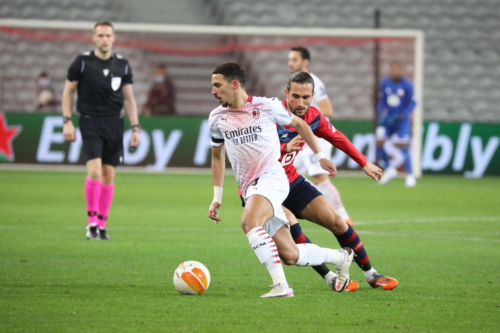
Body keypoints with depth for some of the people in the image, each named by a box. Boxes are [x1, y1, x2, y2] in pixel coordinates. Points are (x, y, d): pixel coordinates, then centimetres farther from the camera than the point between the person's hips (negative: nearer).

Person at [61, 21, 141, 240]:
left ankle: (101, 225, 10)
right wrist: (67, 121, -3)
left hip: (114, 123, 3)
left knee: (109, 175, 3)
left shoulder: (122, 65, 5)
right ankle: (91, 222, -8)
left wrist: (135, 127, 5)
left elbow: (129, 98, 11)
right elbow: (68, 91, 4)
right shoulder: (82, 62, -3)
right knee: (95, 171, -17)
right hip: (90, 122, -3)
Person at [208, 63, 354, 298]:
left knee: (249, 222, -35)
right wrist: (217, 198, 16)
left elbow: (298, 124, 14)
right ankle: (341, 257, 26)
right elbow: (217, 156, 23)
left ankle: (280, 285, -35)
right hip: (249, 188, 5)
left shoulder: (266, 106, -3)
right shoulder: (217, 118, 9)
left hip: (271, 178, -5)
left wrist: (319, 156, 17)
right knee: (290, 255, 0)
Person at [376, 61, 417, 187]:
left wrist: (403, 115, -19)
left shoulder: (407, 85, -10)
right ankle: (389, 169, 15)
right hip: (387, 120, 4)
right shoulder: (384, 83, 1)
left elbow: (412, 103, -7)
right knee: (378, 143, -5)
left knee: (403, 146, -8)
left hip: (402, 120, -4)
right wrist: (381, 113, -1)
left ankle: (410, 176, 3)